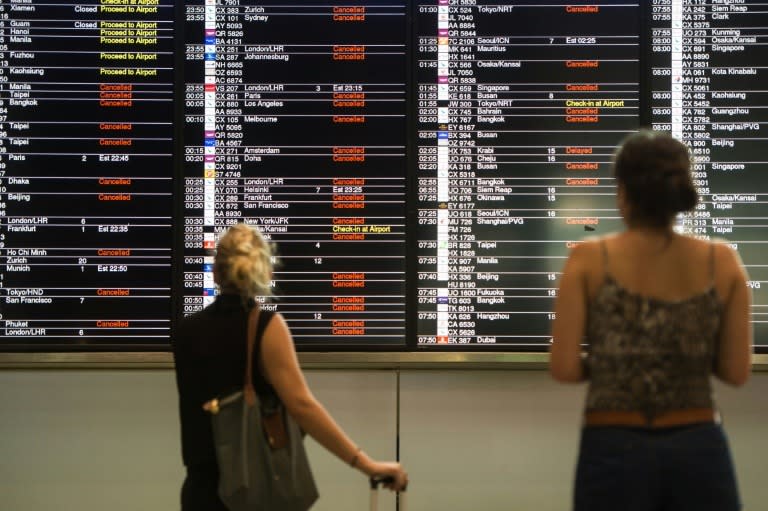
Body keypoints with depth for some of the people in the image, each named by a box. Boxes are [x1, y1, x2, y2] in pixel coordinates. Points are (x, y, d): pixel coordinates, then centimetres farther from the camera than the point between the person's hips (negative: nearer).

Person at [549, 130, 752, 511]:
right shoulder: (722, 262, -2)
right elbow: (737, 372, 0)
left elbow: (563, 368, -8)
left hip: (615, 451, -1)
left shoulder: (589, 260, -6)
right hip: (699, 450, 1)